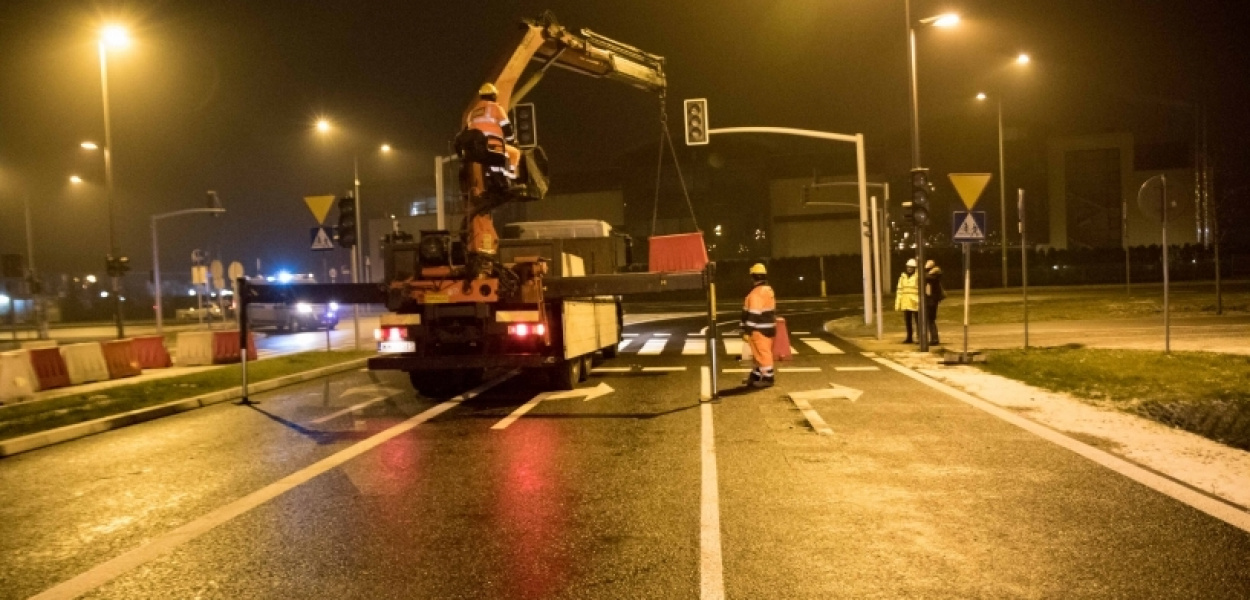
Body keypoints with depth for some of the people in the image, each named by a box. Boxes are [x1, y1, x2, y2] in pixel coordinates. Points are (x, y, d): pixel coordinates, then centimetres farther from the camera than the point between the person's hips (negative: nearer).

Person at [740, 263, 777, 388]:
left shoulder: (756, 293, -19)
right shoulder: (768, 290, 12)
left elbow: (754, 314, -24)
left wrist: (747, 331, -21)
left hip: (759, 329, -10)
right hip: (768, 327, 10)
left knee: (762, 353, -2)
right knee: (760, 353, 17)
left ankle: (768, 378, 3)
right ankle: (756, 376, 26)